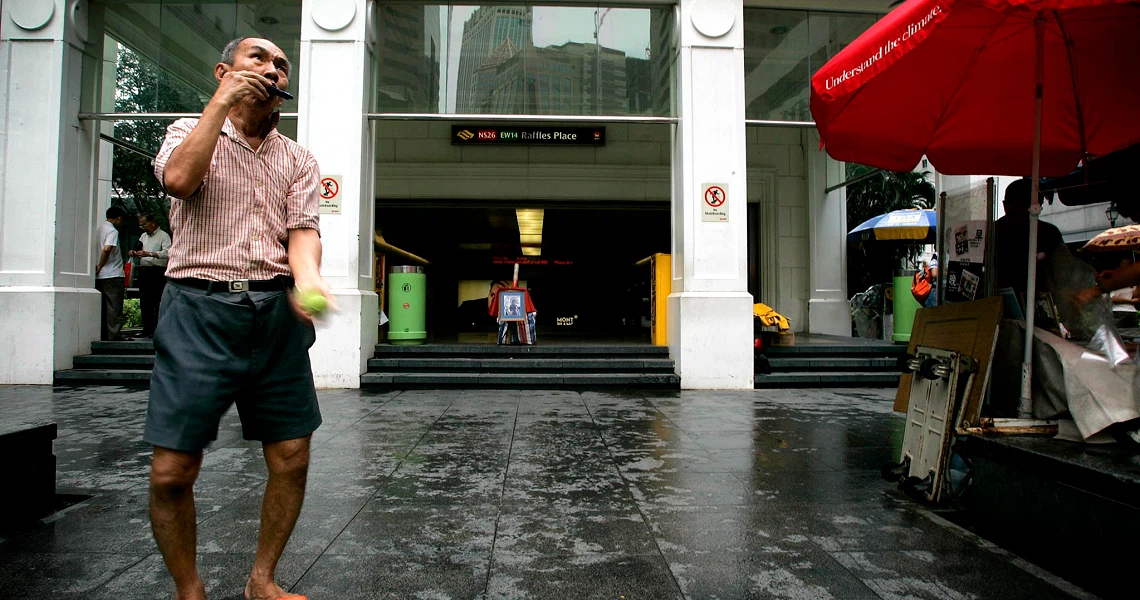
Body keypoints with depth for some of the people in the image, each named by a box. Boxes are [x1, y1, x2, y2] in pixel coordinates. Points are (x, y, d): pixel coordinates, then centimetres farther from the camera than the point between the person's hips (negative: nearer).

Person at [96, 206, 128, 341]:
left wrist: (98, 266, 16)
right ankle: (114, 335, -4)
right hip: (113, 274, -8)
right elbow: (107, 249, -26)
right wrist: (100, 266, -15)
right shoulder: (112, 231, -12)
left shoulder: (99, 228, 14)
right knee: (114, 306, -4)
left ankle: (102, 334, 16)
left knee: (103, 305, 12)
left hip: (100, 275, 8)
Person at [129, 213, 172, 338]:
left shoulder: (163, 236, -3)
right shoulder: (143, 236, 22)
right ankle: (147, 329, 16)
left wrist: (149, 254, -28)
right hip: (143, 271, 8)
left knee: (157, 302, -7)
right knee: (144, 302, 9)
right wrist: (135, 253, 7)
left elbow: (167, 252, -19)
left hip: (157, 272, -8)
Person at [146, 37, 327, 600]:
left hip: (276, 311, 3)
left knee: (291, 460, 1)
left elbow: (303, 230, 2)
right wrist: (224, 100, -5)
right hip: (199, 306, -2)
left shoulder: (298, 159, 17)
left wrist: (308, 278, -20)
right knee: (172, 472, -4)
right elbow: (179, 178, -11)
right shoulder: (189, 130, 12)